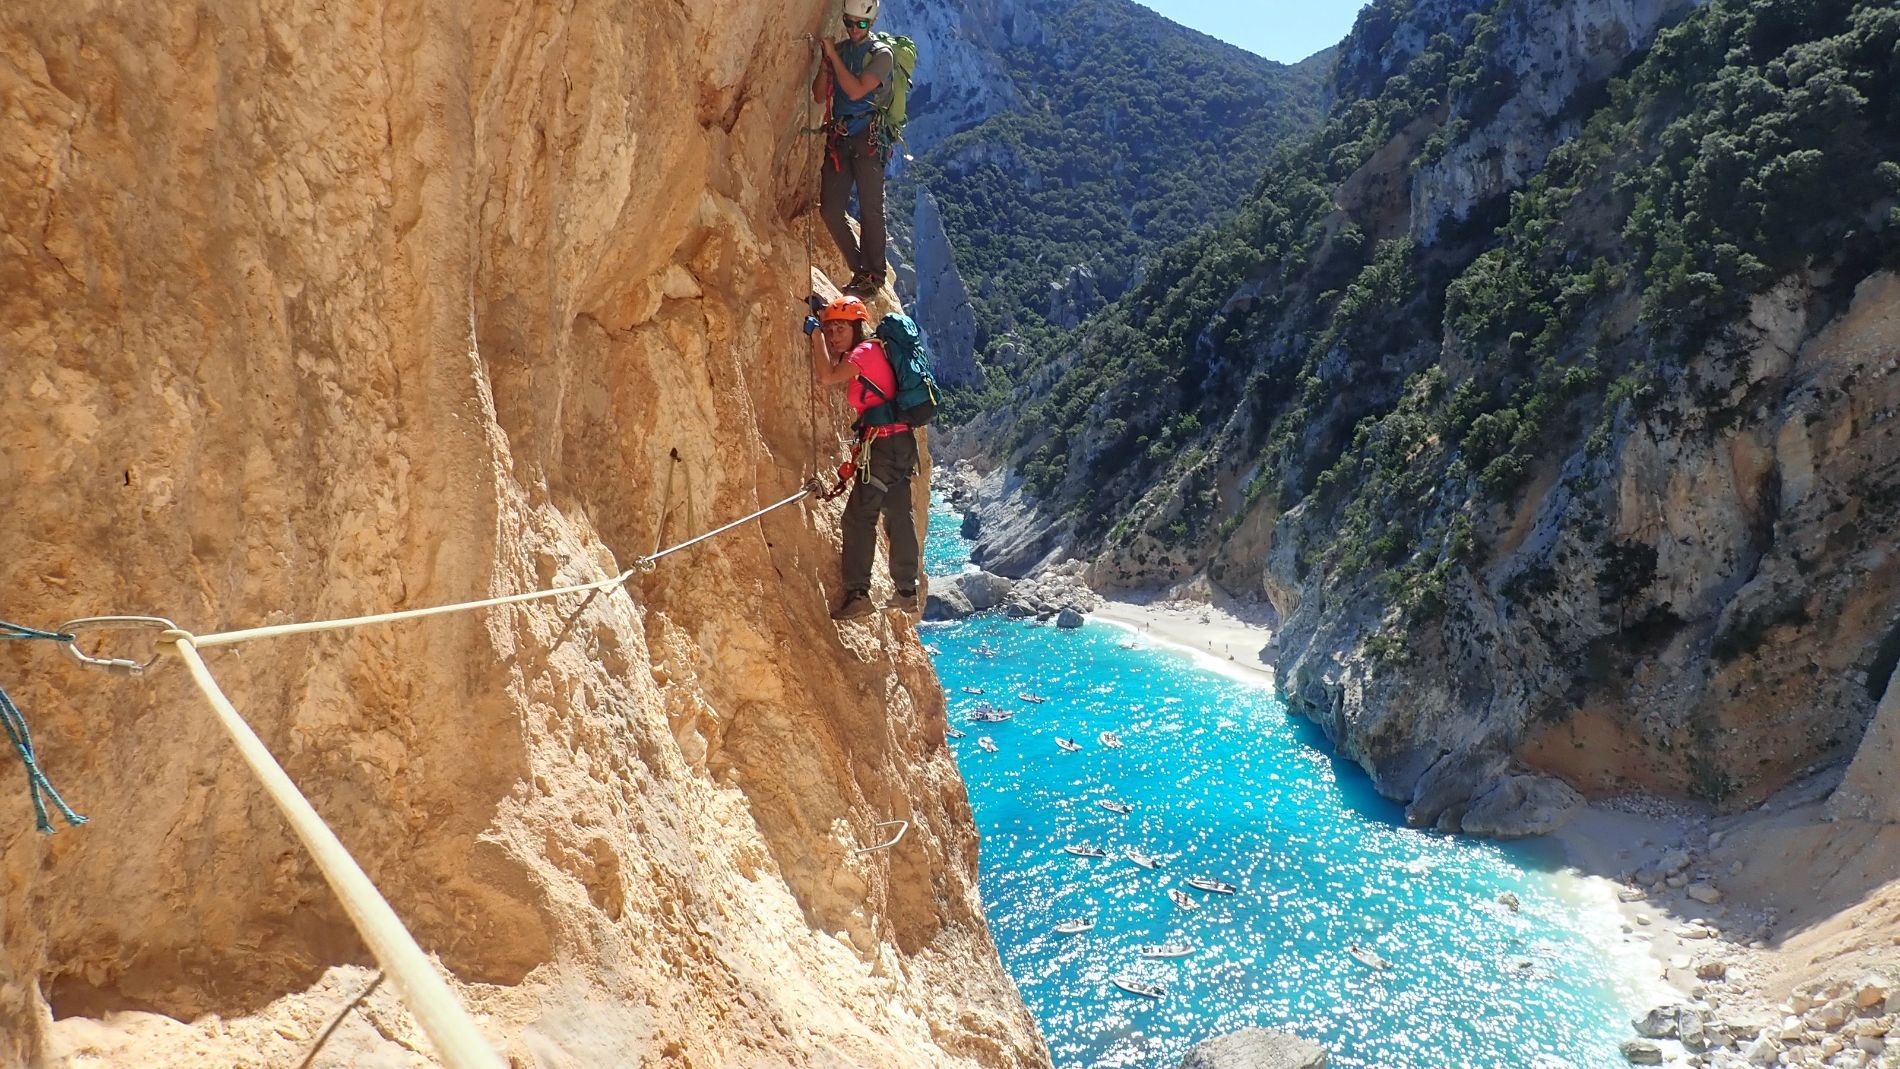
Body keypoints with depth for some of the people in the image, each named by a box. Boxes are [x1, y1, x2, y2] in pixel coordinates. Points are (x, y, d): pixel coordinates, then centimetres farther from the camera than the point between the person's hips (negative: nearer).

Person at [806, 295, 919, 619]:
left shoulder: (866, 350, -9)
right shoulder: (861, 353, 19)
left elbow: (827, 377, -20)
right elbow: (834, 376, 23)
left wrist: (815, 333, -12)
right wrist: (821, 331, 18)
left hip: (884, 443, -10)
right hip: (901, 441, 10)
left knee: (859, 516, -8)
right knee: (899, 516, 14)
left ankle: (857, 595, -10)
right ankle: (907, 592, 21)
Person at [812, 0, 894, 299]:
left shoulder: (881, 54, -3)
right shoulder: (838, 49, 13)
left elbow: (856, 91, -16)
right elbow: (819, 95, 9)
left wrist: (834, 55, -13)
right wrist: (825, 63, -6)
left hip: (868, 137, -6)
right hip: (838, 137, 6)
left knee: (870, 209, -5)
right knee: (830, 209, 1)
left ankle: (875, 277, 4)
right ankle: (860, 271, 13)